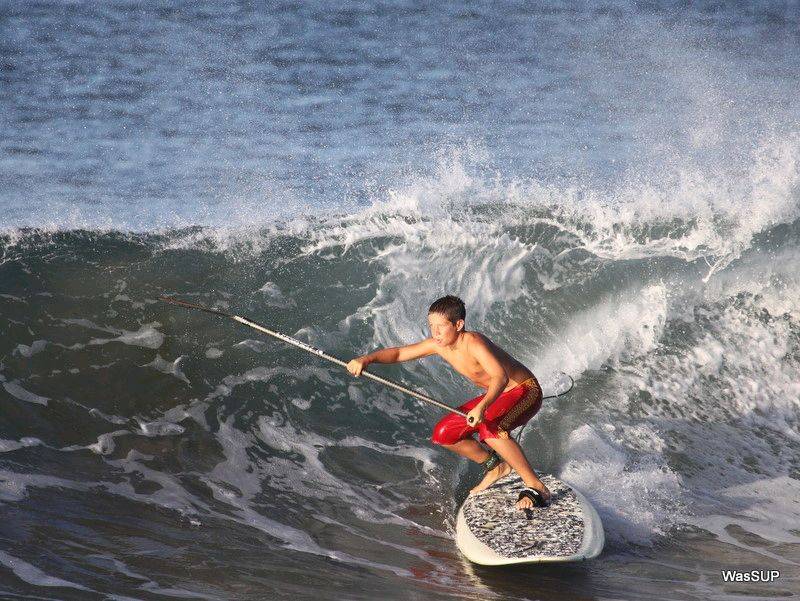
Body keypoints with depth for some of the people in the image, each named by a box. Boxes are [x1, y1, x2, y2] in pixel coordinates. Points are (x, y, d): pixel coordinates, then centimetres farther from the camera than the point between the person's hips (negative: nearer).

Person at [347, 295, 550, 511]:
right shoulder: (438, 344, -6)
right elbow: (398, 353, 2)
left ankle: (536, 487, -25)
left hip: (526, 391, -8)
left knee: (489, 428, -37)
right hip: (496, 396, 9)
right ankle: (495, 467, 21)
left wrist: (482, 407, -60)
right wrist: (366, 359, -16)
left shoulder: (473, 343, -30)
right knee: (443, 434, 2)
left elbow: (500, 376, -43)